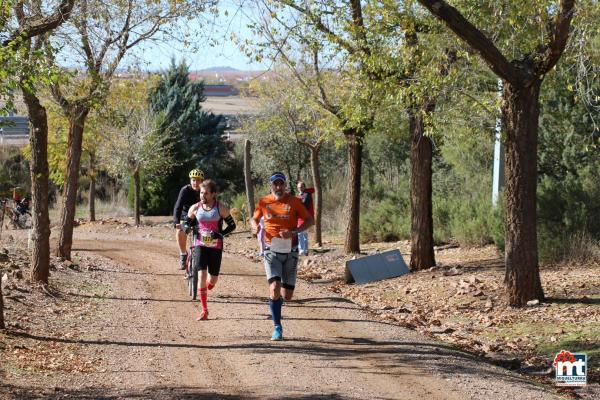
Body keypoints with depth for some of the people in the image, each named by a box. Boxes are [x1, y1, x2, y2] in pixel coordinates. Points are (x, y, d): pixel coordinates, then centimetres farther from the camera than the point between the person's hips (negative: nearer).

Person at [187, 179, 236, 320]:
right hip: (200, 245, 0)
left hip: (216, 246, 0)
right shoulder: (195, 208, -1)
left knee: (212, 279, 5)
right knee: (201, 275, -15)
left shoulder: (221, 208, -7)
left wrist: (221, 234, -17)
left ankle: (207, 289, 46)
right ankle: (204, 310, -10)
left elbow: (232, 225, -1)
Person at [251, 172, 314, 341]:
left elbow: (309, 220, 0)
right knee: (274, 288, -19)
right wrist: (255, 226, -7)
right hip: (272, 251, -1)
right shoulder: (264, 202, 2)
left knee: (287, 295, 1)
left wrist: (294, 232, -16)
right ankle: (277, 328, -7)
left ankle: (278, 297, 39)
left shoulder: (294, 201, -1)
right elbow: (254, 218, 18)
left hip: (290, 251, 1)